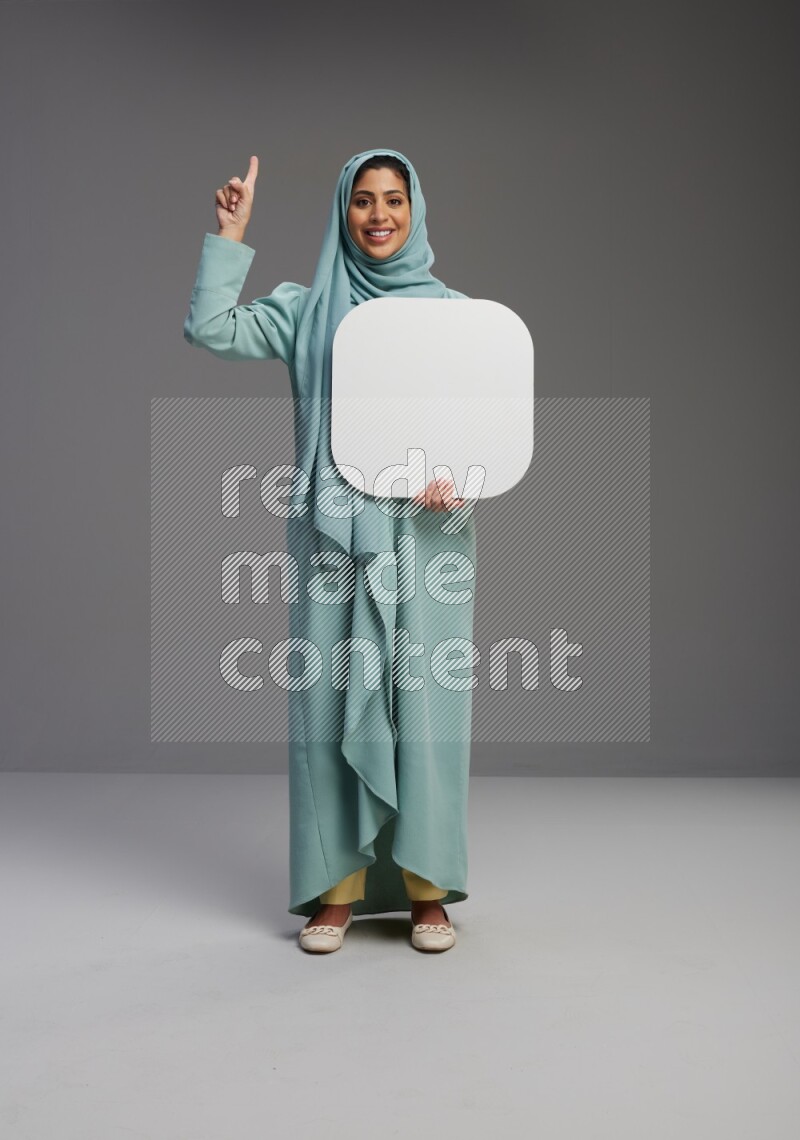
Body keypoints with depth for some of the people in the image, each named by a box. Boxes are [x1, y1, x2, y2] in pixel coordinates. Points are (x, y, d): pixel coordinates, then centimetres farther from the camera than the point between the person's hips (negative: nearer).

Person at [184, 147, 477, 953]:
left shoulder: (453, 312, 9)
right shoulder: (305, 310, 10)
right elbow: (209, 329, 1)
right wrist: (231, 232, 0)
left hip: (425, 531, 0)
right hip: (334, 530, 0)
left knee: (424, 700, -1)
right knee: (333, 699, 1)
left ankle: (426, 889, 10)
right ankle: (336, 887, 10)